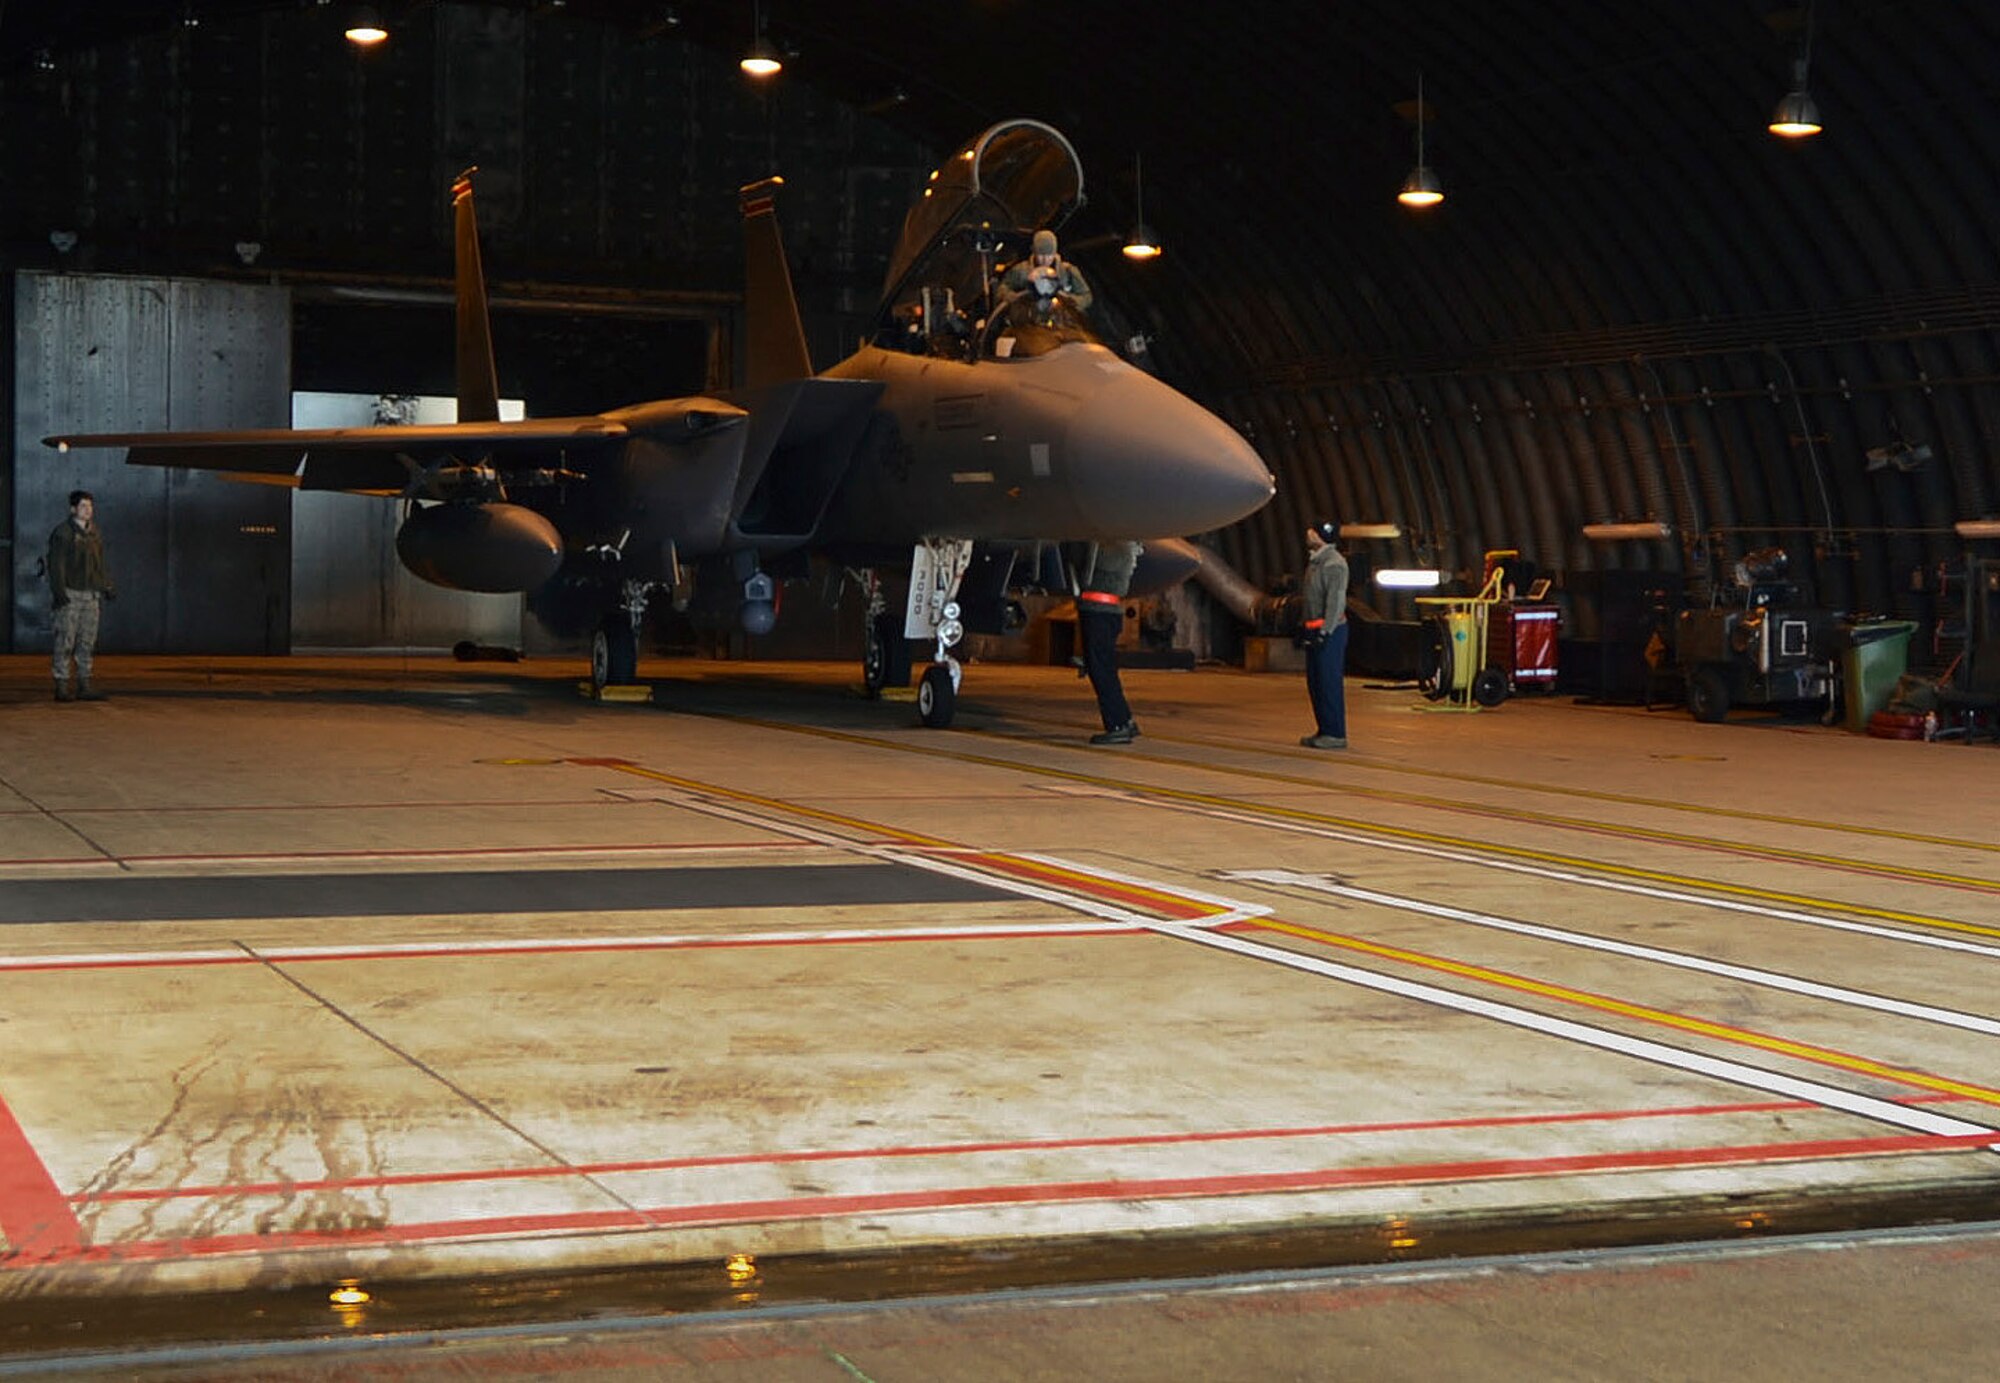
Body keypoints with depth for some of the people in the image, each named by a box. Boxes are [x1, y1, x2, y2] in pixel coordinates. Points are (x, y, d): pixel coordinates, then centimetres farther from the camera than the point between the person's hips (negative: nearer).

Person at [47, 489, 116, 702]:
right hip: (69, 595, -6)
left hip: (91, 594, 6)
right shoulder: (63, 532, -5)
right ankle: (62, 686, -4)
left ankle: (85, 686, 11)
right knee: (66, 640, -6)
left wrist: (108, 586, 17)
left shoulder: (94, 533, 15)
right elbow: (56, 564, -9)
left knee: (87, 640, 7)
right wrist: (58, 591, -17)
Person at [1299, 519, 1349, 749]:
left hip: (1330, 631, -10)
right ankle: (1324, 730, 19)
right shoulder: (1315, 561, 16)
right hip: (1315, 630, 10)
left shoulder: (1334, 563, -15)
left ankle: (1336, 734, -5)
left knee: (1330, 682, -8)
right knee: (1315, 682, 13)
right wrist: (1305, 627, 23)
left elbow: (1336, 601, -20)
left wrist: (1325, 632, -22)